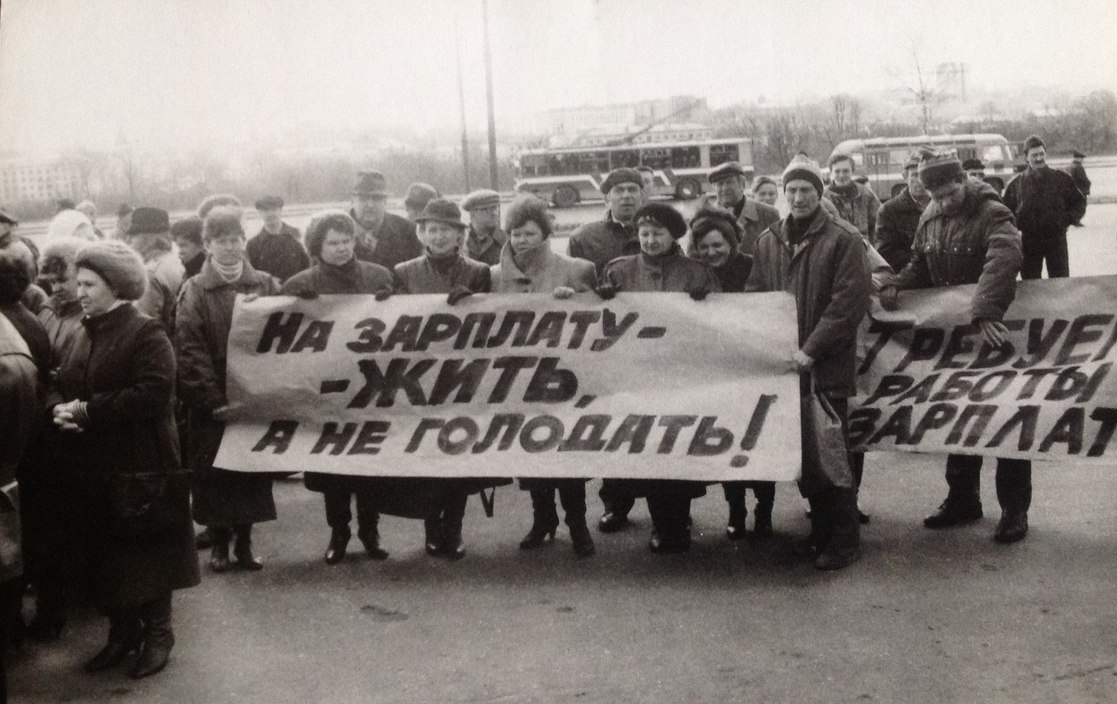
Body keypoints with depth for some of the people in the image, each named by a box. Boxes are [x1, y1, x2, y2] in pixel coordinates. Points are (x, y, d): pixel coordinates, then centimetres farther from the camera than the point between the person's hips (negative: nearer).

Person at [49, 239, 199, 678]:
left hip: (140, 467, -7)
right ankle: (122, 632, 28)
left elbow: (152, 393, -24)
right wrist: (59, 408, -10)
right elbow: (58, 387, 15)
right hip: (89, 469, 7)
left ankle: (158, 633, 20)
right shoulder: (82, 335, 13)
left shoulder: (146, 333, -11)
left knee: (147, 555, 5)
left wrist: (87, 410, -22)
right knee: (102, 556, 14)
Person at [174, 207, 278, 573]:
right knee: (214, 474, 4)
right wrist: (214, 401, -15)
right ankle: (219, 542, 19)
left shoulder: (266, 285, 6)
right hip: (212, 405, -2)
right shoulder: (194, 292, 0)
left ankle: (244, 541, 20)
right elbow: (190, 352, -8)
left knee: (254, 471, 6)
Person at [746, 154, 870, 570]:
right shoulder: (768, 241, 11)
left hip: (828, 368, -5)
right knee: (801, 452, 10)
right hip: (785, 365, 5)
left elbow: (850, 301, -12)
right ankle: (821, 529, 23)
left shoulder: (844, 240, -5)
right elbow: (754, 298, 15)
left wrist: (812, 349, -16)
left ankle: (844, 539, 8)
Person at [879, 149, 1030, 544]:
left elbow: (1004, 260, -37)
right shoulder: (930, 220, 3)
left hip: (993, 331, -7)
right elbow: (920, 266, 15)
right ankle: (963, 500, 27)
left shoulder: (992, 215, -19)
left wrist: (985, 312, -50)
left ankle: (1014, 510, 10)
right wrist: (896, 286, -6)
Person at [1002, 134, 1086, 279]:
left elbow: (1079, 202, 10)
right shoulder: (1016, 184, 1)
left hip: (1056, 239, 0)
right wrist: (1018, 224, -4)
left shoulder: (1061, 179, 2)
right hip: (1029, 240, 0)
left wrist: (1068, 219, -4)